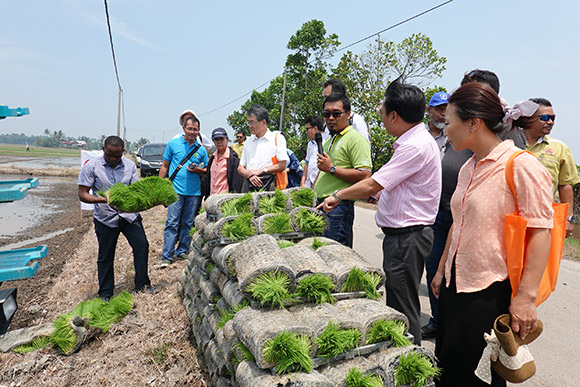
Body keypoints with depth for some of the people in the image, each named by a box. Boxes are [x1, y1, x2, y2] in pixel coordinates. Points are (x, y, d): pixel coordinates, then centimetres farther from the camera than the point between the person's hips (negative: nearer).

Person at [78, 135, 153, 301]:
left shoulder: (130, 165, 1)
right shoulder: (91, 166, -8)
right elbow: (82, 194, -10)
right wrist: (104, 200, -26)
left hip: (129, 215, 2)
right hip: (105, 218, -2)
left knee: (142, 247, -1)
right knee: (105, 256, 9)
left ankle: (141, 284, 18)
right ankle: (105, 294, 26)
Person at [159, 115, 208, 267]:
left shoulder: (201, 150, 9)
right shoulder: (173, 144, 4)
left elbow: (206, 171, 15)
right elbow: (165, 166, 9)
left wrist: (197, 170, -7)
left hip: (194, 192, 3)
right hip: (176, 190, -2)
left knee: (188, 223, 9)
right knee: (172, 223, -7)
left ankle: (182, 251, 22)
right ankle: (167, 256, -3)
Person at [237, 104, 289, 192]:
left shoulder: (277, 138, 6)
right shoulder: (248, 141, 21)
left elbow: (282, 165, -3)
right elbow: (240, 168, 19)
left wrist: (260, 171, -7)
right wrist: (249, 175, -3)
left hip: (268, 185, -4)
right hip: (249, 185, 4)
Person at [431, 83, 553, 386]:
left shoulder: (521, 165, -15)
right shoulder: (468, 169, 10)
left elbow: (540, 233, -17)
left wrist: (526, 296, -20)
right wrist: (442, 269, 21)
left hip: (491, 293, -7)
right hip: (455, 284, 8)